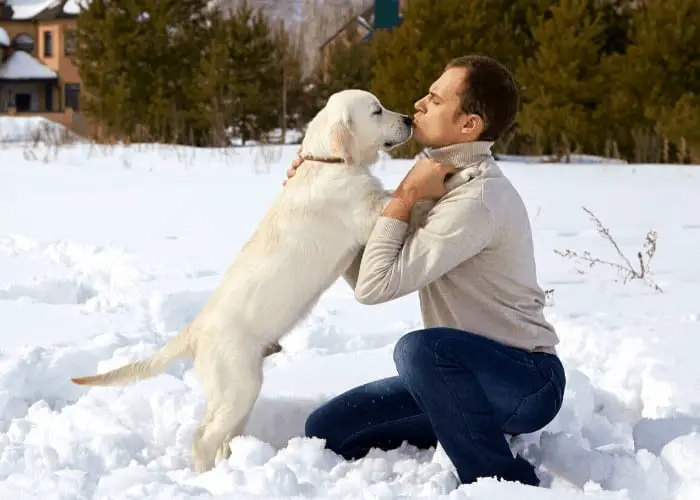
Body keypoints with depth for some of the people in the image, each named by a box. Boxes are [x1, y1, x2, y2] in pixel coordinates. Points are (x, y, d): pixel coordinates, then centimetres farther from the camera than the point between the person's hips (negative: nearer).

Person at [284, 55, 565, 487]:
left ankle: (505, 482, -19)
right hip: (462, 376, 9)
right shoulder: (444, 182, 8)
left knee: (420, 348, -38)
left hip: (527, 381, -9)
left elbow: (376, 285, -25)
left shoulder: (477, 198, -23)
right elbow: (365, 274, 11)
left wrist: (405, 195, -15)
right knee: (328, 430, -1)